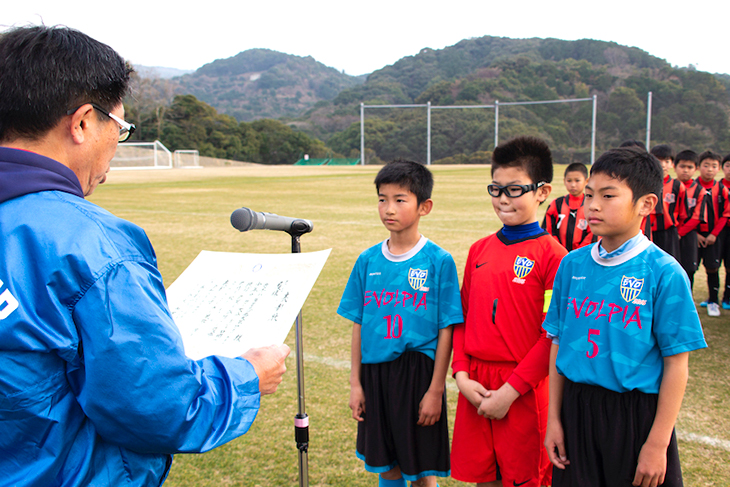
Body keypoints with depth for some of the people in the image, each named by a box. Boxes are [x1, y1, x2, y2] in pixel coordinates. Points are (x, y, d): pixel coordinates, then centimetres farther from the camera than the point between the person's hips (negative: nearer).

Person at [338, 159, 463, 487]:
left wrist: (436, 389, -10)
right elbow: (358, 324, 7)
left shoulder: (438, 261, -9)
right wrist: (355, 383, 6)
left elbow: (446, 330, -8)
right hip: (375, 373, 4)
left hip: (418, 372, -4)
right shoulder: (368, 260, 3)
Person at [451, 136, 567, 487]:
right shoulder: (479, 250, 9)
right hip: (475, 385, 5)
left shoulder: (551, 254, -10)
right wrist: (461, 374, -1)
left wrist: (511, 390, -14)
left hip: (524, 390, -5)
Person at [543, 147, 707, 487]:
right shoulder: (572, 265, 1)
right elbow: (558, 344, 6)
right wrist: (553, 419, 6)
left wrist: (658, 444, -10)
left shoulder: (664, 273, -11)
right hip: (576, 410, 4)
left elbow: (675, 365, -10)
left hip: (637, 415, -3)